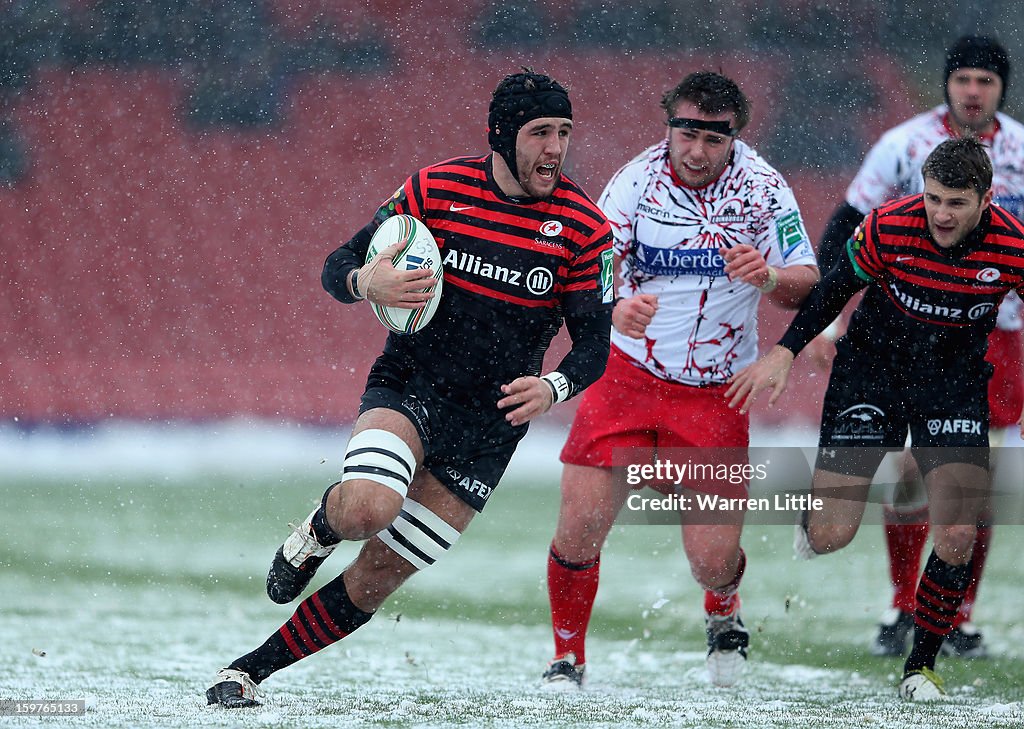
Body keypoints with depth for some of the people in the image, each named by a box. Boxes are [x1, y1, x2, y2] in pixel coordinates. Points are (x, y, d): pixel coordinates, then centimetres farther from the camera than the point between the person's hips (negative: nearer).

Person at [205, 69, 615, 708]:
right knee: (368, 509, -32)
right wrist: (367, 283, -24)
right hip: (409, 386, -1)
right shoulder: (437, 189, -6)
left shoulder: (585, 228, -5)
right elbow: (337, 268, 1)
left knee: (380, 575, -2)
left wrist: (553, 388, -24)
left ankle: (251, 670, 13)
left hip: (492, 422, 1)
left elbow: (595, 343, -2)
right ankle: (322, 527, 5)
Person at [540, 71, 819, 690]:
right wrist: (613, 308, -38)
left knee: (712, 560, -5)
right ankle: (568, 659, 13)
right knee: (579, 528, -11)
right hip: (627, 376, 0)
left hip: (717, 394, 0)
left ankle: (724, 611, 33)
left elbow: (807, 285, -6)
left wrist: (769, 275, -29)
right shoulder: (637, 180, -10)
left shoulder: (763, 186, -8)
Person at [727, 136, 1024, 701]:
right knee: (831, 535, -10)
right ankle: (806, 529, 30)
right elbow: (835, 288, -3)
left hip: (955, 381, 1)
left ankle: (920, 665, 9)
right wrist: (784, 352, -8)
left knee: (957, 536, -12)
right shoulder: (888, 227, -20)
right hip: (872, 366, -1)